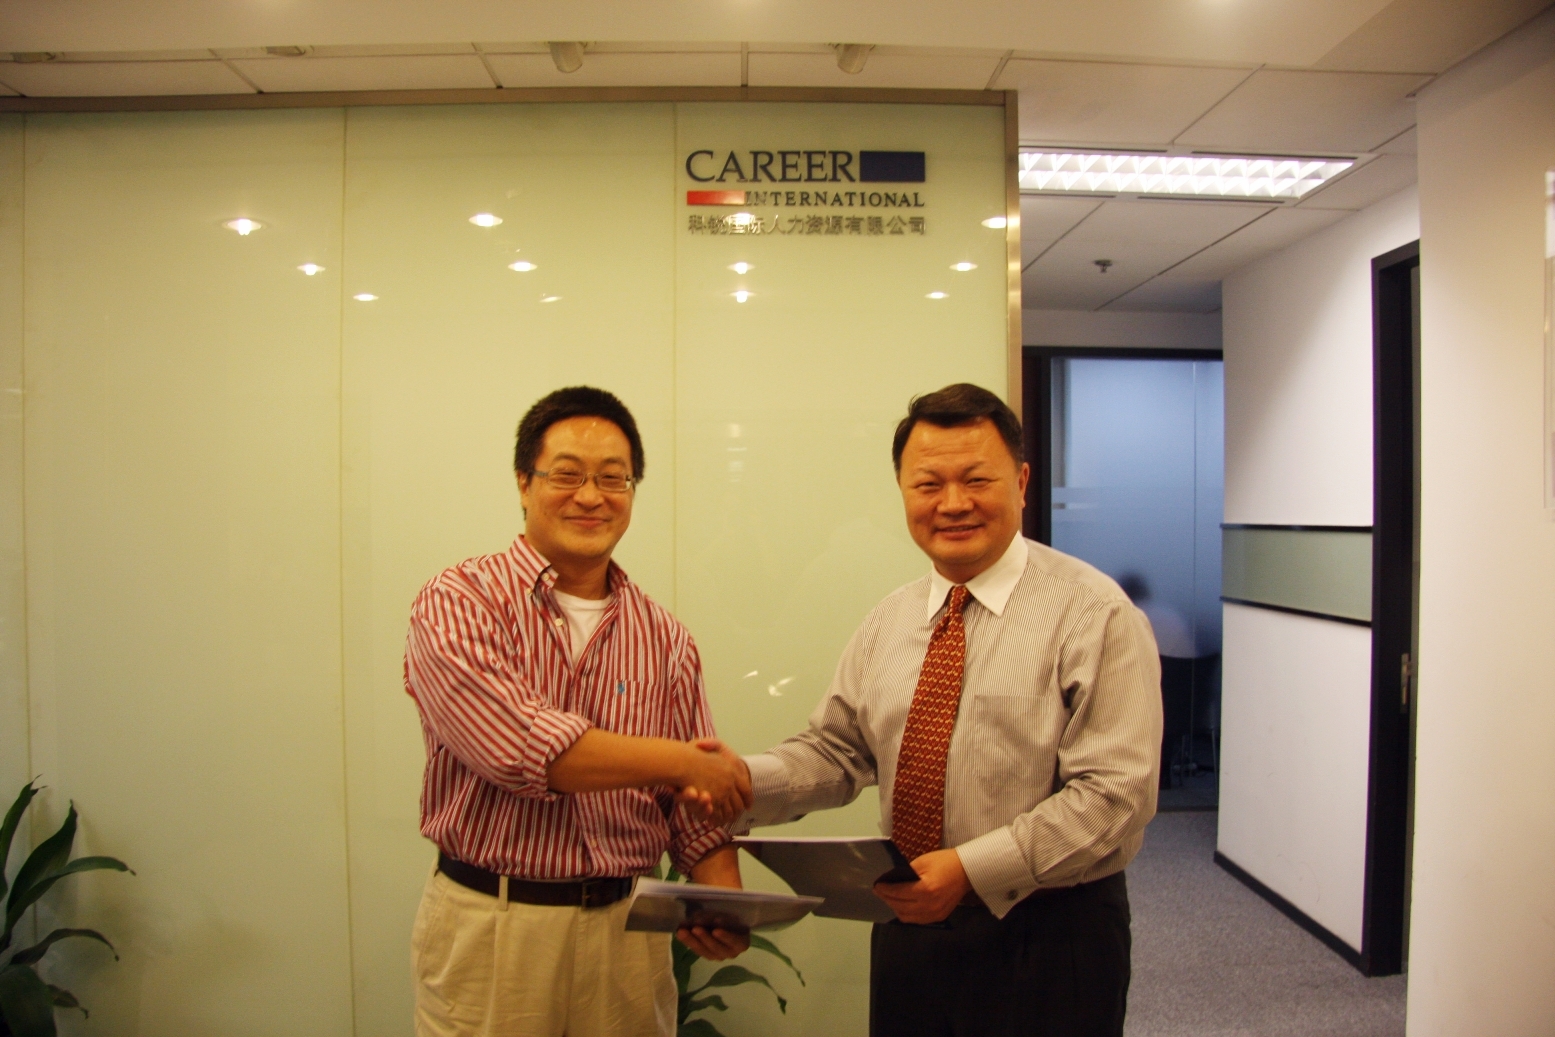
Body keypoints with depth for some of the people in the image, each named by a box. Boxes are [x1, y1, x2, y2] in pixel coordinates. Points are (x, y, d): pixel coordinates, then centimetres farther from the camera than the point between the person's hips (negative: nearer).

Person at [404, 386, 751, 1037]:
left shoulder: (665, 639, 4)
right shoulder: (457, 604, -9)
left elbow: (698, 806, 7)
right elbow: (516, 745, -24)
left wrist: (725, 903, -11)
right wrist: (678, 760, -16)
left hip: (628, 930, 4)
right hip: (486, 928, -3)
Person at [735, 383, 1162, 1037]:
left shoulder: (1093, 614, -13)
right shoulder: (887, 623, 6)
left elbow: (1114, 795, -18)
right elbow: (837, 750, 8)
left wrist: (972, 869, -25)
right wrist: (743, 780, -10)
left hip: (1046, 937, -4)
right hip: (910, 924, 5)